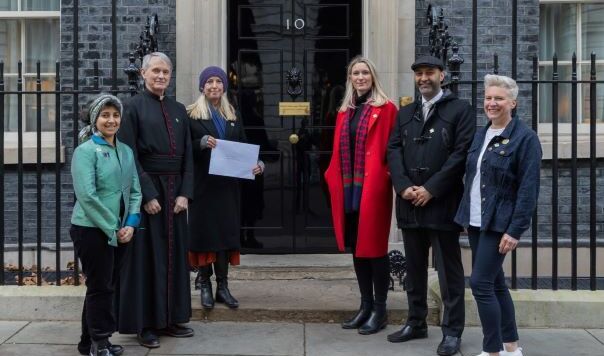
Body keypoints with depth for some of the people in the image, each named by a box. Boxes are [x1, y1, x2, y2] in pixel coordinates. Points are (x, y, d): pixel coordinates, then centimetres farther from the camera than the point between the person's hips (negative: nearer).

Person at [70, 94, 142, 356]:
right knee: (100, 287, 0)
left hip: (119, 232, 7)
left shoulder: (126, 151, 10)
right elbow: (87, 195, -17)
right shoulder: (85, 151, -9)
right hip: (92, 229, -7)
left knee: (107, 286, 14)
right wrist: (112, 229, -16)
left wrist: (131, 224, -4)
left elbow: (134, 191, 10)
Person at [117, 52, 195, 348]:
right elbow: (130, 156, -10)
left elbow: (187, 155, 9)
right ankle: (146, 324, 8)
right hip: (146, 188, -5)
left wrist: (185, 193, -2)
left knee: (174, 253, 9)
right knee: (147, 254, 0)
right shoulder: (133, 107, -4)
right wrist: (147, 195, -16)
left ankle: (171, 319, 18)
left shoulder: (178, 110, 13)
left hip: (175, 188, 5)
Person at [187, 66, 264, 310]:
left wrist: (257, 164, -7)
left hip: (228, 185, 4)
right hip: (203, 184, -4)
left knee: (226, 231, 3)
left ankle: (222, 285, 9)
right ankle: (205, 285, 7)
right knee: (204, 231, -1)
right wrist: (202, 142, -23)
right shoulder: (191, 115, -1)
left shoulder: (233, 117, 13)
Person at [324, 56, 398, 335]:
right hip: (348, 187, 6)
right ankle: (365, 306, 21)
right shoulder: (344, 111, 15)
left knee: (375, 247, -1)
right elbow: (338, 152, 15)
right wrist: (334, 179, 6)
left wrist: (386, 179, -15)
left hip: (373, 187, -6)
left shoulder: (385, 109, -4)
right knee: (356, 247, 11)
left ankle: (380, 310, 10)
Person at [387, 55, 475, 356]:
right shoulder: (405, 113, 16)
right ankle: (416, 323, 26)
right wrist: (404, 186, -10)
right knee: (414, 268, 14)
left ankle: (452, 331, 9)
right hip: (410, 203, 5)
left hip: (442, 204, -5)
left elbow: (462, 153, -10)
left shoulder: (460, 109, 0)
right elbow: (393, 150, 6)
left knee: (449, 271, 1)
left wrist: (431, 189, -14)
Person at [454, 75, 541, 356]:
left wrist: (515, 231, -18)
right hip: (476, 221, 7)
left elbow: (528, 189, -14)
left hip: (498, 224, -7)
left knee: (481, 283, -10)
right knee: (494, 284, 12)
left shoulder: (525, 137, -10)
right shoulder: (481, 135, 11)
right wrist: (466, 218, 12)